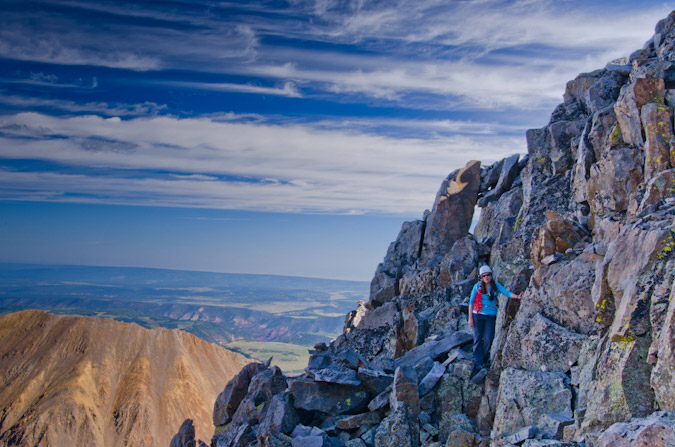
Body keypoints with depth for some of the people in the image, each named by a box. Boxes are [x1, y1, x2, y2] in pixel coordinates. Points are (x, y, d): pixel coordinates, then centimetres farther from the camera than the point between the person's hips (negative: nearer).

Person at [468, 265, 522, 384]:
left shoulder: (496, 286, 4)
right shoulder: (477, 286, 0)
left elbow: (507, 293, -8)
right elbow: (471, 302, 2)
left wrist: (517, 296, -28)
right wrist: (470, 318, -2)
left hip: (491, 316, 1)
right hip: (478, 315, -1)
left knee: (488, 340, -4)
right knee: (477, 339, -7)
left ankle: (483, 362, 15)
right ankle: (480, 366, -9)